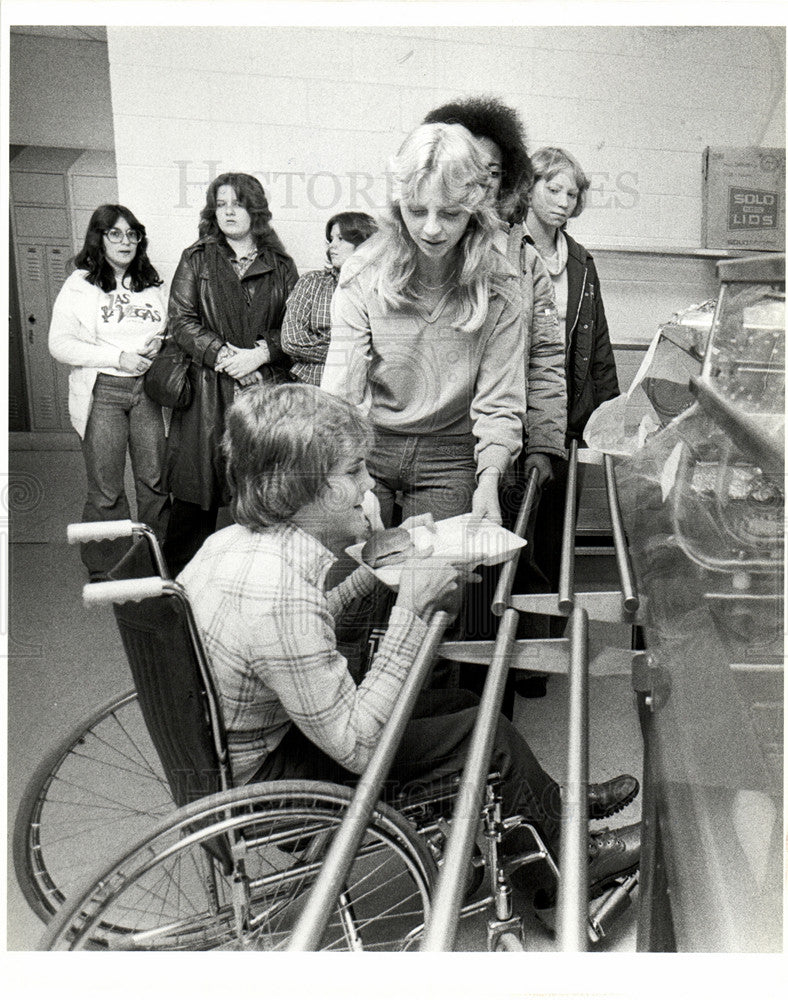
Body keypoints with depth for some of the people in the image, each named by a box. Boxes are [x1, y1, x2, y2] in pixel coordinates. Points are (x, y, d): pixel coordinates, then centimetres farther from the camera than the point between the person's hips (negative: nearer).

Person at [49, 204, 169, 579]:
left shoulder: (150, 284, 15)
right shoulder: (79, 285, 0)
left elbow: (166, 330, 26)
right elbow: (59, 345, -4)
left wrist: (159, 343, 1)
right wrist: (118, 357, -13)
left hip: (145, 387, 4)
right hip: (101, 392, -4)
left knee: (154, 480, 3)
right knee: (106, 489, -1)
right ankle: (105, 571, 14)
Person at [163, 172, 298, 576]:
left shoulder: (281, 266, 13)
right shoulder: (197, 259, 11)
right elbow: (181, 320, 2)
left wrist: (260, 354, -11)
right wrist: (224, 355, -11)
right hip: (208, 389, 0)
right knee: (197, 489, 2)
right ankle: (179, 572, 17)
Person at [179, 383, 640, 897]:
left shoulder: (235, 540, -5)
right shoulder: (278, 595, -36)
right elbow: (358, 747, -28)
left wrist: (370, 574, 2)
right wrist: (412, 608, -28)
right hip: (263, 783, -8)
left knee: (461, 703, 11)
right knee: (488, 733, -6)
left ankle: (555, 800, 34)